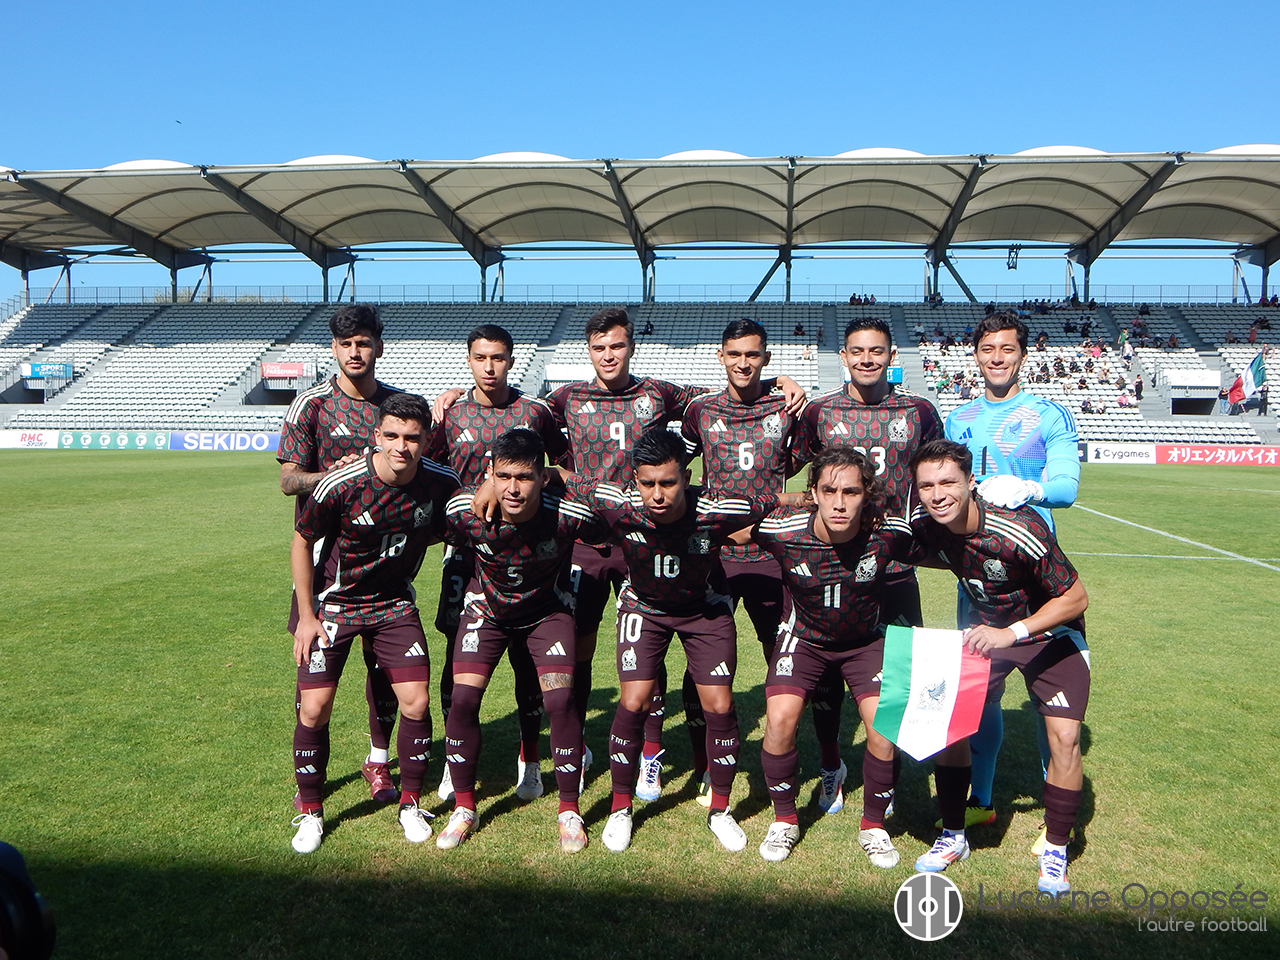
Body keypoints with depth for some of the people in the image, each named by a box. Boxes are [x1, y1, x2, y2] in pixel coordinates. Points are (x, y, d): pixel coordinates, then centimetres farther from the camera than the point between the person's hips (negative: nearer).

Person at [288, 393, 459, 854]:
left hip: (395, 603, 2)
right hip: (333, 604, -2)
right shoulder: (341, 484, -23)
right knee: (314, 710, -6)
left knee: (416, 701, -6)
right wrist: (307, 617, -8)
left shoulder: (441, 483, -14)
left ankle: (410, 804, 17)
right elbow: (301, 543, -8)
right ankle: (310, 812, 18)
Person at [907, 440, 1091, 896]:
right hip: (984, 630, 4)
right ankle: (953, 835, 14)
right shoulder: (926, 531, -19)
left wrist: (1012, 633, -32)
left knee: (1064, 736, -14)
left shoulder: (1020, 531, -34)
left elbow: (1076, 598, -24)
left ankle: (1055, 849, 9)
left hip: (1050, 632, -4)